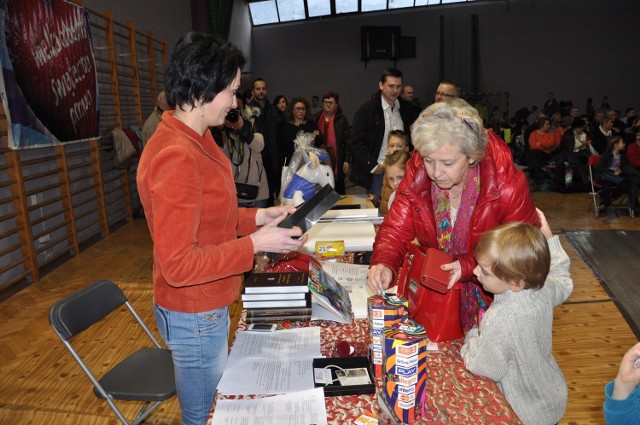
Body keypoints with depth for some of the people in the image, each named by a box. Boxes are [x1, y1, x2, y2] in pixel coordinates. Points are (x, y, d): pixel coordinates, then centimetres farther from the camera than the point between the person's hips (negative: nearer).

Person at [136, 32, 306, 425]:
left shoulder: (194, 139, 3)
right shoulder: (176, 157, -28)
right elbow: (178, 265, -27)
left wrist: (257, 216, 0)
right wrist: (256, 243, -23)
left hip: (207, 305, 9)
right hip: (195, 316, -9)